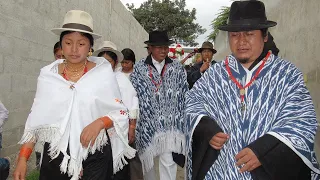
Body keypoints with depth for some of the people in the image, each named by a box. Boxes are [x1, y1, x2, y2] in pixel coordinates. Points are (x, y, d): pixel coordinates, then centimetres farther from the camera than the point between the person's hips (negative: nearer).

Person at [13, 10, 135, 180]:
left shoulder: (103, 72, -6)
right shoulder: (48, 75, 0)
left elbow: (120, 113, -2)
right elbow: (36, 118, 3)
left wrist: (100, 122, -21)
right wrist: (22, 158, -3)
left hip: (96, 155, -2)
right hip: (55, 155, 2)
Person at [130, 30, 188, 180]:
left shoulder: (177, 68, 3)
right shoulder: (139, 68, -1)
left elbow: (183, 96, 4)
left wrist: (181, 121, 1)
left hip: (170, 123, 0)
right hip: (147, 123, 1)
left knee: (168, 162, -1)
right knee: (147, 159, 16)